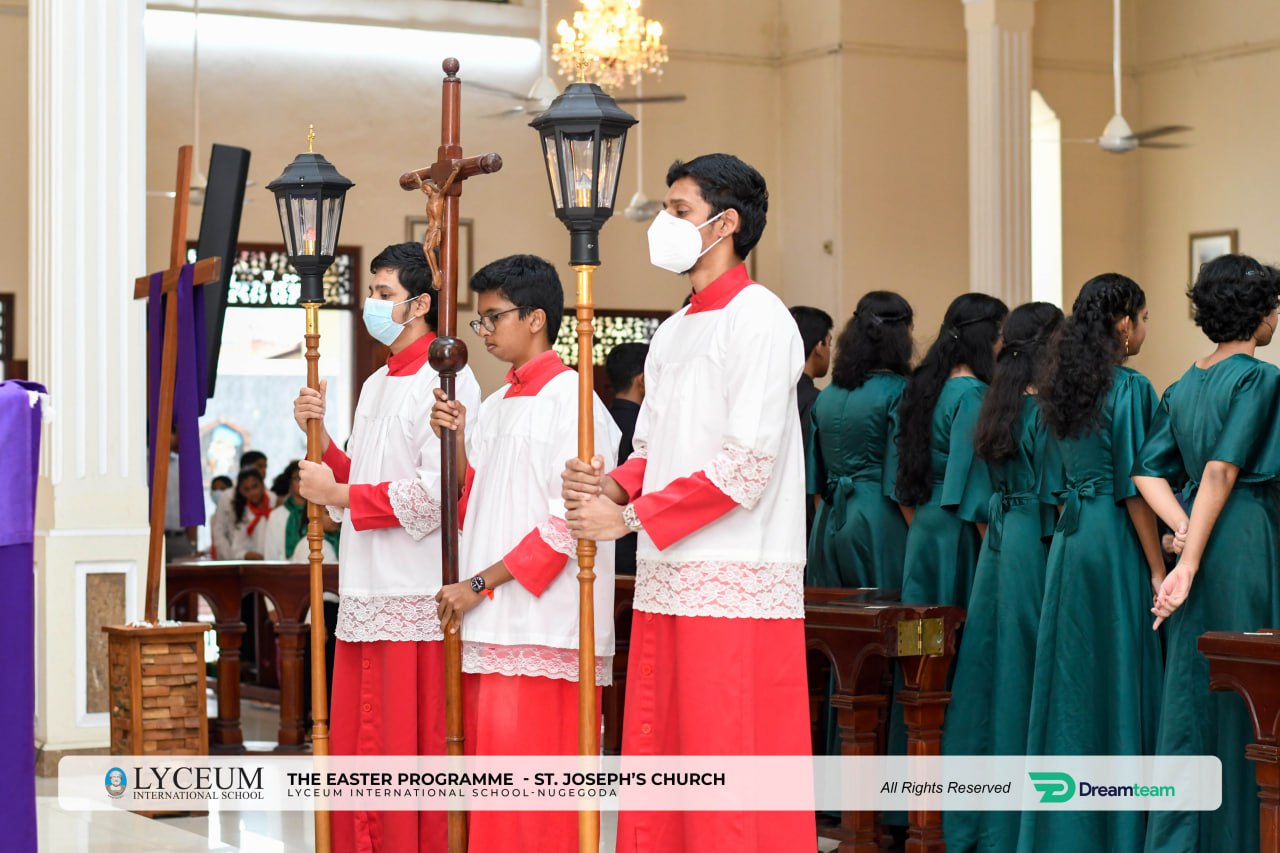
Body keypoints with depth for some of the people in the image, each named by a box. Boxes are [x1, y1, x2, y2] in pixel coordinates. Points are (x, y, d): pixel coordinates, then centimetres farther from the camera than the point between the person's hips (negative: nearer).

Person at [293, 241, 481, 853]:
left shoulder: (447, 380, -8)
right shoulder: (376, 384, 19)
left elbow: (437, 493, -18)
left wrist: (338, 496, -11)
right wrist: (319, 436, 7)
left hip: (414, 597, -8)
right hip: (363, 594, 8)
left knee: (408, 751, -4)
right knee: (357, 749, 9)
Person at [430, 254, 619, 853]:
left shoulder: (571, 399, -7)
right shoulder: (494, 408, 18)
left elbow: (568, 523, -14)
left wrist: (479, 583, -12)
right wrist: (457, 443, 4)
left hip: (544, 620, -8)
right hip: (490, 624, 8)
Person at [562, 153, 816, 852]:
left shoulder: (757, 318, -7)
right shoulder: (672, 334, 20)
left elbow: (747, 464, -15)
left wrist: (629, 518, -13)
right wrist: (612, 484, 0)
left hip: (736, 584, -8)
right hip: (665, 582, 8)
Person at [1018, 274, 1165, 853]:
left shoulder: (1063, 387, 10)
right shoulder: (1130, 388, -12)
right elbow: (1133, 488, -15)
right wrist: (1157, 570, -11)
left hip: (1068, 541, 7)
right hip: (1115, 544, -7)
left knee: (1071, 679, 10)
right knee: (1119, 679, -2)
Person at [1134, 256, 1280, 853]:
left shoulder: (1184, 386, 12)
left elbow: (1148, 472, 5)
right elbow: (1222, 471, -18)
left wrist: (1184, 530, -5)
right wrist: (1192, 561, -18)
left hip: (1200, 540, 8)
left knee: (1191, 694, 10)